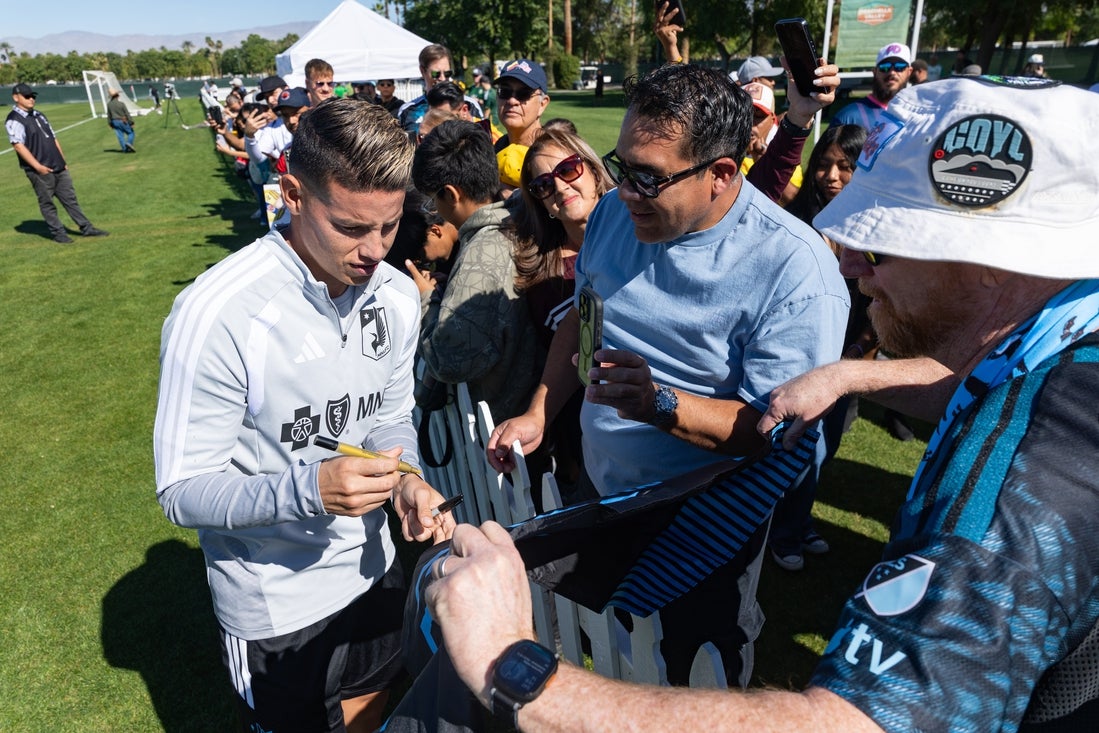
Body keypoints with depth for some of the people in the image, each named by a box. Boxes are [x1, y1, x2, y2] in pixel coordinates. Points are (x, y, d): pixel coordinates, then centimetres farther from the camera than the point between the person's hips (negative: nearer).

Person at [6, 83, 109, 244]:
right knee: (47, 203, 2)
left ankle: (86, 228, 13)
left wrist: (63, 161, 15)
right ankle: (58, 233, 8)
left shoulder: (39, 116, 19)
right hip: (39, 171, -7)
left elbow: (53, 139, 22)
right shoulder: (14, 120, -8)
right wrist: (37, 166, -23)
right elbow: (18, 145, -17)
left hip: (59, 168, 8)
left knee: (70, 199, 9)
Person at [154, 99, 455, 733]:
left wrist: (409, 482, -17)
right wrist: (308, 489, -39)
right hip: (276, 603, -5)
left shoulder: (397, 294, -7)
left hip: (372, 569, 6)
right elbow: (182, 492, -21)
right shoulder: (217, 313, -27)